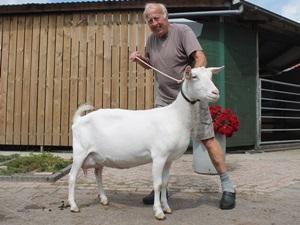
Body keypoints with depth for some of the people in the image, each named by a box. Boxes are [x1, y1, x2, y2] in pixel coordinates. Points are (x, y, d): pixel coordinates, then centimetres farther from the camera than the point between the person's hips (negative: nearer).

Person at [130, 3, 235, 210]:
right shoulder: (151, 40, 10)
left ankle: (227, 187, 10)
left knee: (208, 139, -4)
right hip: (164, 100, 6)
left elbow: (200, 56, -19)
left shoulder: (182, 31, -7)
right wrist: (139, 58, 4)